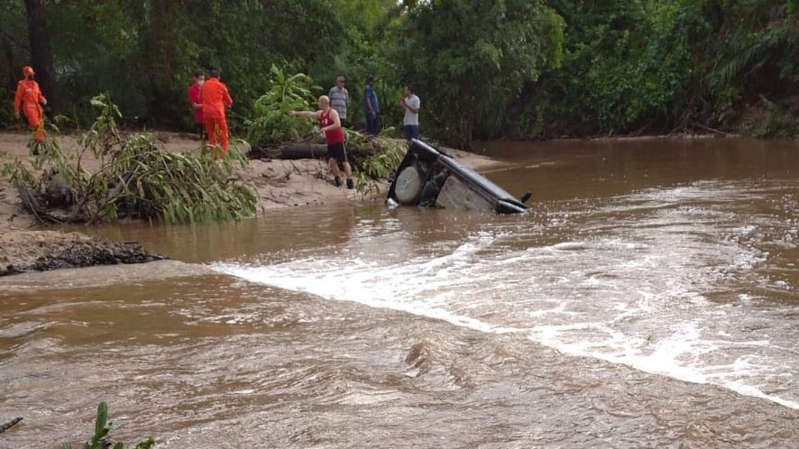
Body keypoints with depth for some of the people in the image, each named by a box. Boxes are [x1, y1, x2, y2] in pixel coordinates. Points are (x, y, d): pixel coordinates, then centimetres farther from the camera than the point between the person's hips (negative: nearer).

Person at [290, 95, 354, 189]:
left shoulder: (332, 112, -16)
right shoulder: (321, 113, 9)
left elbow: (338, 124, -30)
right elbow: (309, 114, 19)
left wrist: (326, 128, -33)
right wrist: (296, 113, 19)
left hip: (338, 141, -7)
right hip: (330, 142, 7)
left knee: (344, 162, -5)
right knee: (332, 161, -1)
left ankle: (350, 182, -3)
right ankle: (337, 180, 10)